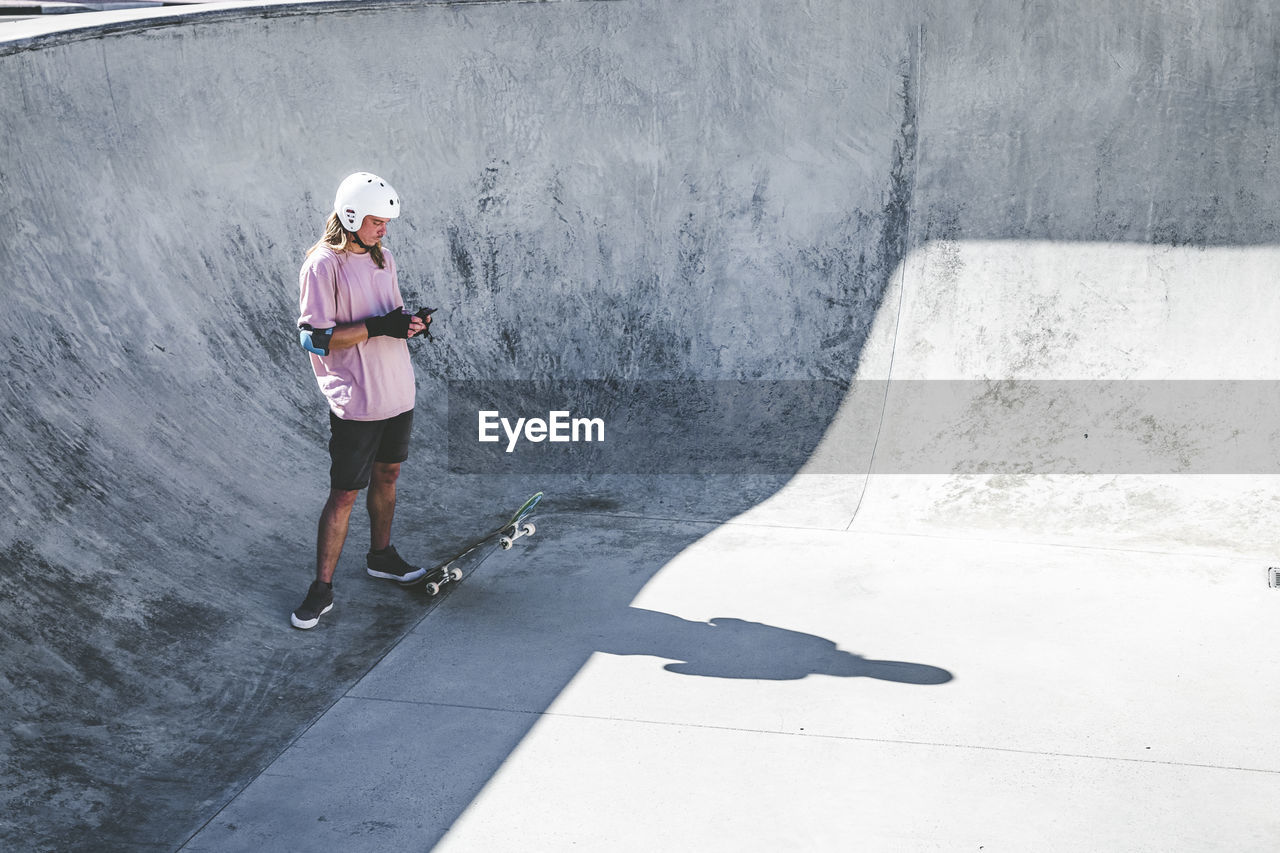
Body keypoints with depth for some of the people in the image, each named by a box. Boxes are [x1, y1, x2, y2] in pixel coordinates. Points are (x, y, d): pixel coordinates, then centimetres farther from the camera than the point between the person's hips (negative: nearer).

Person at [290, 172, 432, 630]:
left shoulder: (382, 257, 10)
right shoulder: (322, 264, -14)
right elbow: (317, 337, -18)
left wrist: (408, 321, -3)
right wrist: (379, 327, -24)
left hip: (398, 393, 7)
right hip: (355, 400, -7)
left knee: (387, 474, 18)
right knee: (345, 493, -4)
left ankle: (381, 556, 37)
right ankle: (322, 588, 6)